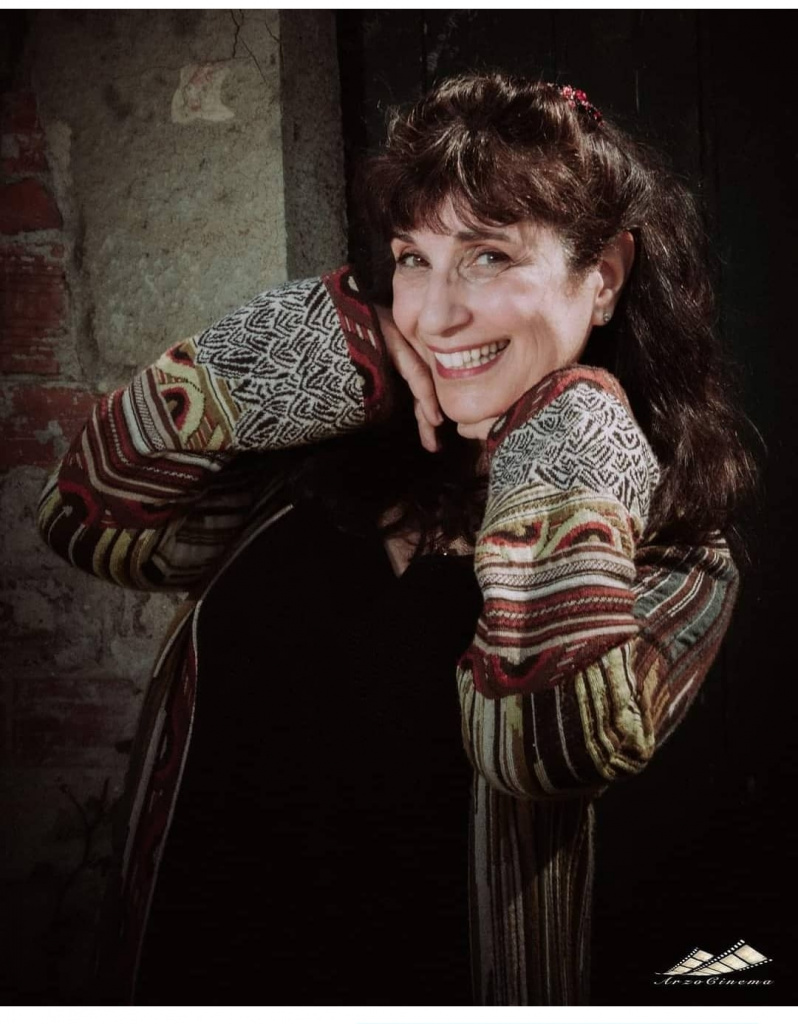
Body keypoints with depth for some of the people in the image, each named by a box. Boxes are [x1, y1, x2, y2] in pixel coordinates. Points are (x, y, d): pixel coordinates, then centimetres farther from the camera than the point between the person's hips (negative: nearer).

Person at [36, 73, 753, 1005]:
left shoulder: (671, 548, -11)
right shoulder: (339, 449, -2)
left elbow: (554, 753, -27)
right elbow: (89, 520, -3)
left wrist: (561, 470, -20)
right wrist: (317, 347, -11)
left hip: (418, 988, -3)